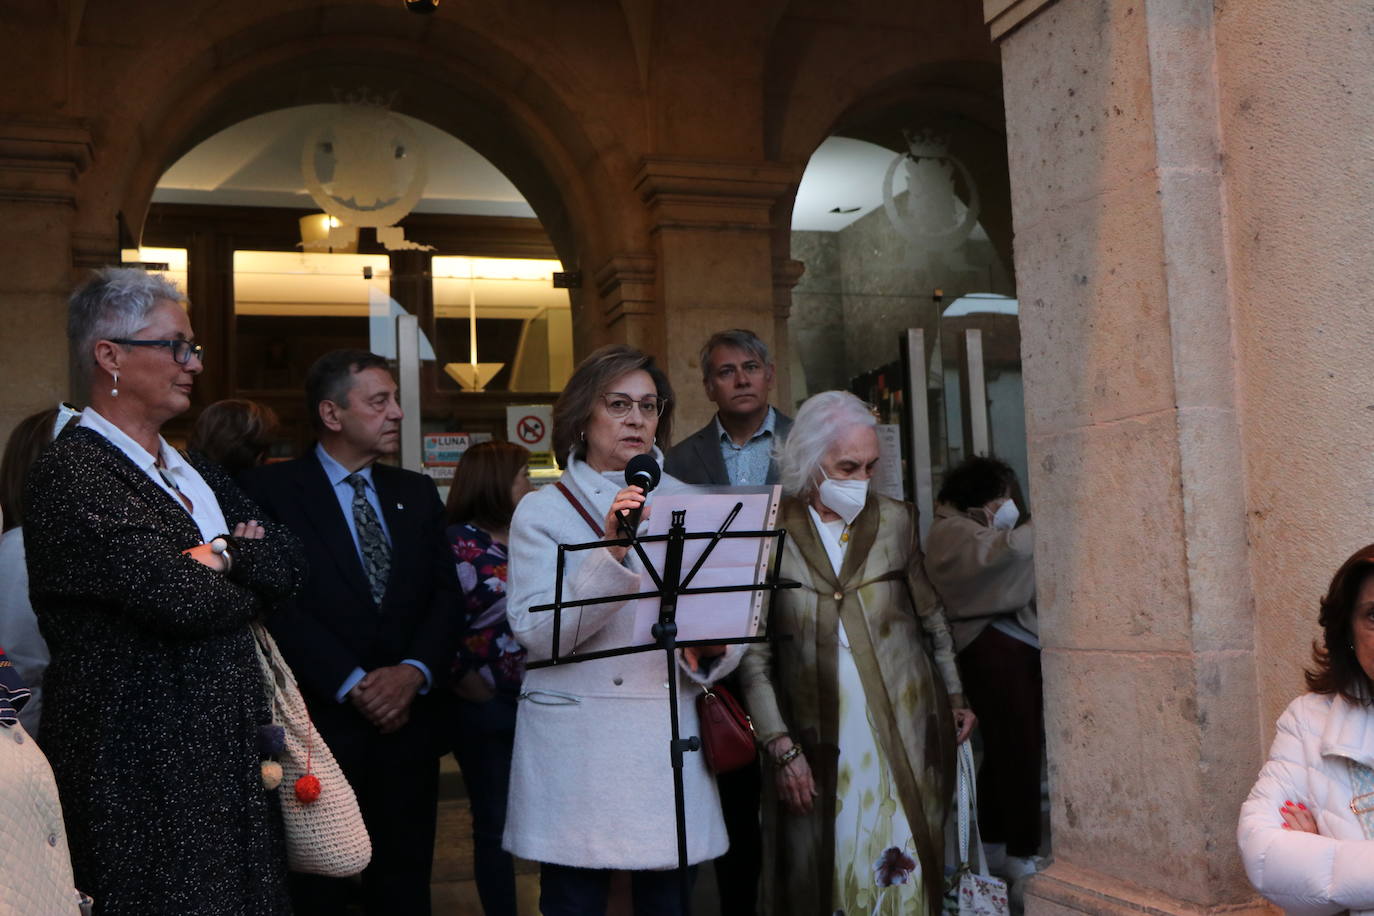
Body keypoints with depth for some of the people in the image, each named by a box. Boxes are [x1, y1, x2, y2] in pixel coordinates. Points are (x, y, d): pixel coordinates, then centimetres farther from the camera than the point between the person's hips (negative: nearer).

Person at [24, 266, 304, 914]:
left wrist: (224, 555, -11)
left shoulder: (191, 471, 14)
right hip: (143, 762, -8)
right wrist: (245, 590, -2)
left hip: (228, 751, 8)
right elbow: (180, 598, -22)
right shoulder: (70, 473, -12)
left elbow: (287, 565, 6)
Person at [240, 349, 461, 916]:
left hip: (408, 718, 4)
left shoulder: (417, 494, 12)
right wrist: (352, 684, -15)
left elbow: (445, 594, 6)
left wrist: (414, 671, -11)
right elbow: (279, 601, -11)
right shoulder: (270, 490, -3)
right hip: (319, 722, -4)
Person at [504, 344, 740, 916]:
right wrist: (610, 550, -21)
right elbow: (534, 632, -11)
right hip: (576, 740, -2)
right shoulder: (542, 511, 1)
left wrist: (711, 652, -12)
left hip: (669, 735, 3)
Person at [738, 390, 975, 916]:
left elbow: (931, 618, 16)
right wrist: (781, 748, -8)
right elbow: (755, 656, -4)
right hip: (817, 745, -1)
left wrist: (955, 698, 15)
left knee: (905, 872, 2)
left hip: (903, 737, 2)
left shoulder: (895, 521, 6)